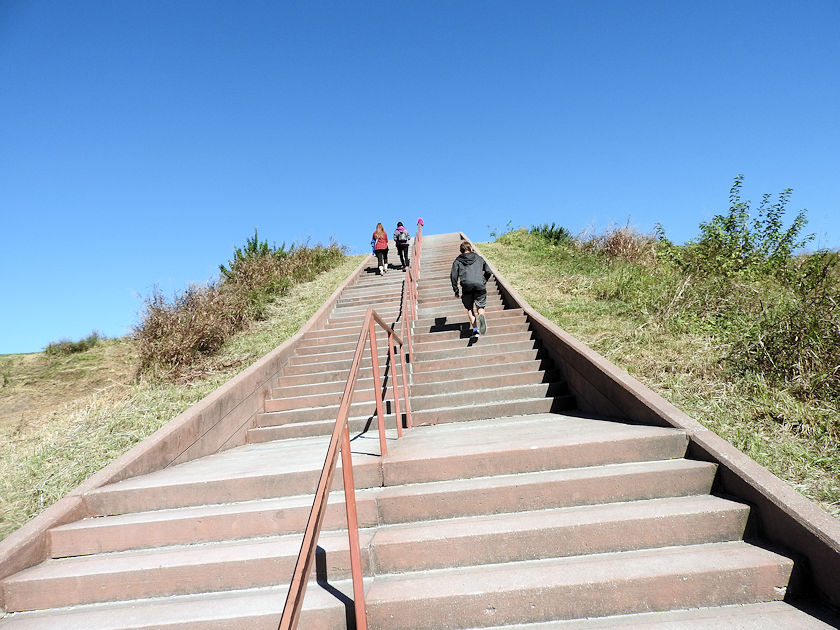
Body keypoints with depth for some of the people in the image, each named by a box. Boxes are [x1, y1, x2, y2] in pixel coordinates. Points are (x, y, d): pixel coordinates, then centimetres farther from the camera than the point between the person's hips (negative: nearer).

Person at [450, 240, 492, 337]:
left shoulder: (457, 261, 14)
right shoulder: (479, 258, 19)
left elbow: (453, 276, 4)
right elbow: (488, 272, 17)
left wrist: (456, 291, 9)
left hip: (467, 287, -1)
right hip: (480, 285, 1)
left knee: (469, 308, 13)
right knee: (480, 307, 12)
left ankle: (475, 329, -3)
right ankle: (481, 315, -24)